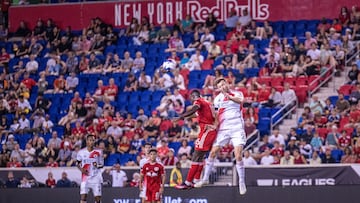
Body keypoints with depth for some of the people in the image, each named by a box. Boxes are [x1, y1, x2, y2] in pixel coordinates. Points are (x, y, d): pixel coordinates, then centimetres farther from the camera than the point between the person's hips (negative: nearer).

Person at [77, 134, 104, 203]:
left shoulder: (98, 152, 1)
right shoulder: (81, 152, 2)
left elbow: (102, 164, 8)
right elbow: (78, 164, 13)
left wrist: (97, 165, -15)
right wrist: (81, 169, -8)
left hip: (96, 178, 0)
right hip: (85, 178, 0)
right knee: (83, 197, -10)